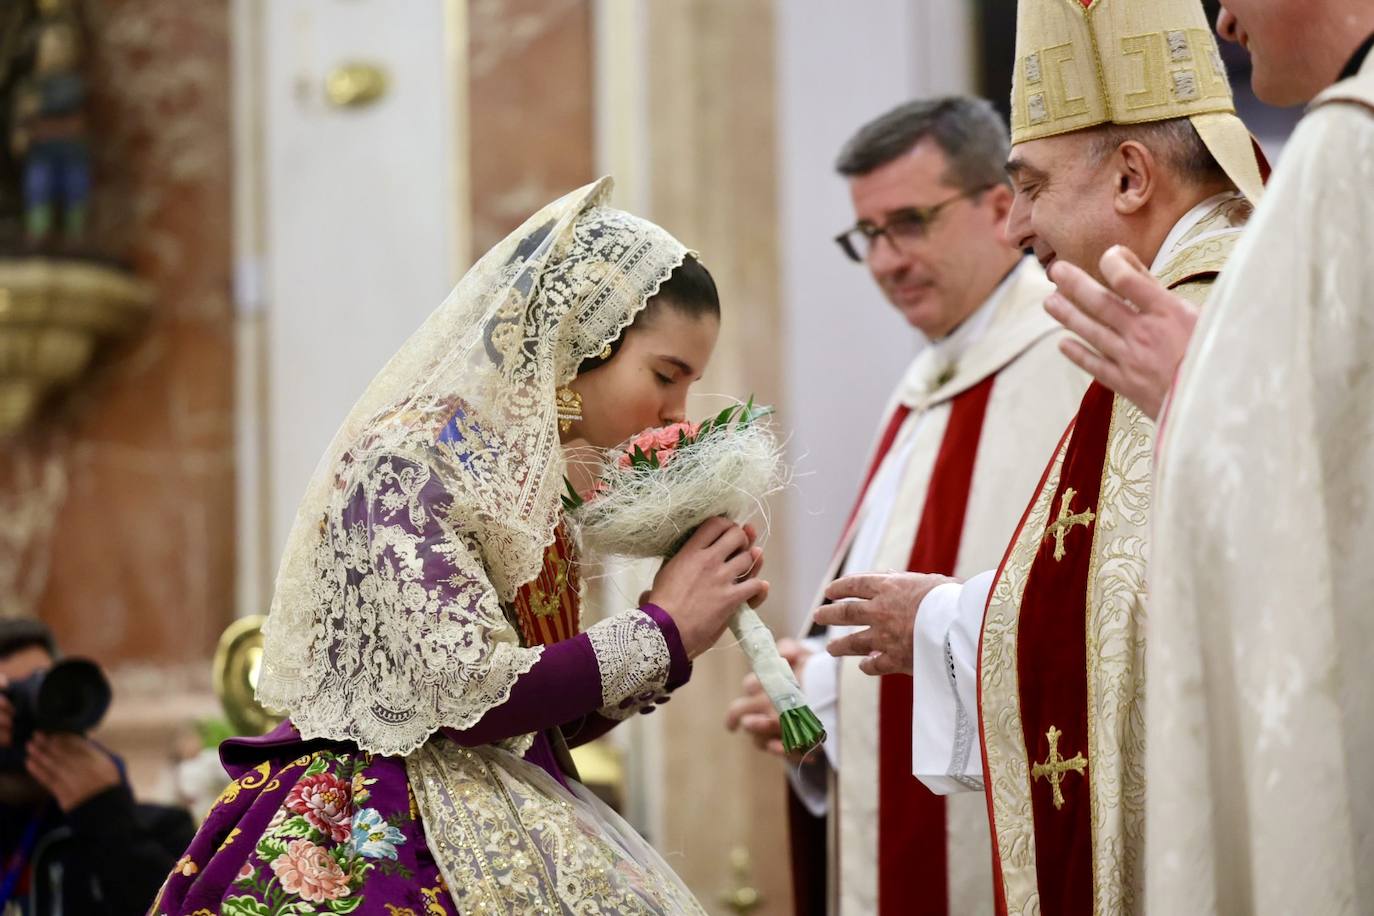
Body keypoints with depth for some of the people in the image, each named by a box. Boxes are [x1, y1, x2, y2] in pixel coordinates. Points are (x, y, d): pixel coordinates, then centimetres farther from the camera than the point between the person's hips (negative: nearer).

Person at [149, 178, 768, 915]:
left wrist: (684, 620, 5)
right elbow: (468, 695, -20)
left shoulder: (526, 478, 10)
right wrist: (663, 632, -11)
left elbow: (544, 726, 14)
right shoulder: (404, 460, -12)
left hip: (500, 843, 7)